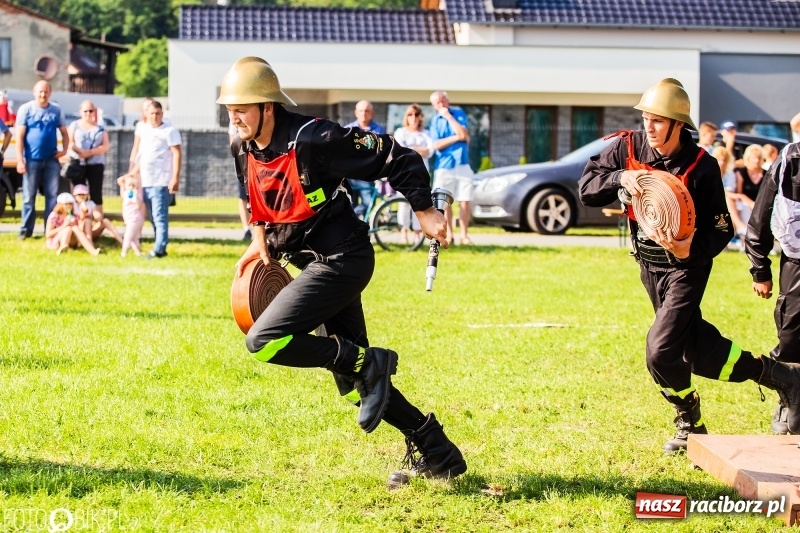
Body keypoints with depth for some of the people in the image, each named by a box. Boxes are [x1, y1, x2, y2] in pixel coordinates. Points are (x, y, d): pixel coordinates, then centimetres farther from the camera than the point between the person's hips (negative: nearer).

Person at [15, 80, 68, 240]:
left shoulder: (56, 111, 7)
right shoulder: (26, 109, -1)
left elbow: (64, 132, 17)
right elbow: (19, 136, -4)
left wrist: (64, 150, -1)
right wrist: (20, 160, -10)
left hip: (52, 160, 3)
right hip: (32, 160, -3)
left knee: (52, 196, 3)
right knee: (29, 197, 2)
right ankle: (26, 230, 7)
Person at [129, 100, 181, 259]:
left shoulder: (169, 131, -4)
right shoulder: (144, 131, 17)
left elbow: (176, 154, -10)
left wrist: (175, 178, -17)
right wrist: (133, 173, 22)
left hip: (161, 182, -7)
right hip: (145, 182, 7)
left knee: (160, 216, -10)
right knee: (153, 218, 8)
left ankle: (159, 249, -13)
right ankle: (160, 248, 13)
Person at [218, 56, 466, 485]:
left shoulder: (312, 139, -21)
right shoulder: (243, 148, 2)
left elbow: (394, 157, -16)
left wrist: (424, 211, -13)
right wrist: (261, 238, 14)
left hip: (343, 260, -9)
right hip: (311, 261, 9)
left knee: (264, 342, -21)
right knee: (356, 386, 11)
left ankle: (368, 363, -8)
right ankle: (436, 453, 20)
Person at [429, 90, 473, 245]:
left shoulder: (459, 114, 4)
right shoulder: (435, 121, 5)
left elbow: (464, 135, -12)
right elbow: (436, 145, -5)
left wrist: (449, 116, -11)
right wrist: (456, 138, -11)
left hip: (462, 165, 0)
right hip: (443, 166, 1)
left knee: (464, 202, -3)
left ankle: (464, 235, 3)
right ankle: (449, 234, 10)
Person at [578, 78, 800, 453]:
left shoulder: (702, 167, -19)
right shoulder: (628, 148, -8)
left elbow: (721, 229, -16)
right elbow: (586, 188, -10)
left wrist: (692, 248, -35)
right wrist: (620, 178, -28)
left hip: (686, 266, -6)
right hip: (648, 264, 6)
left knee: (661, 351, -16)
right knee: (696, 345, 14)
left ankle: (690, 426, 9)